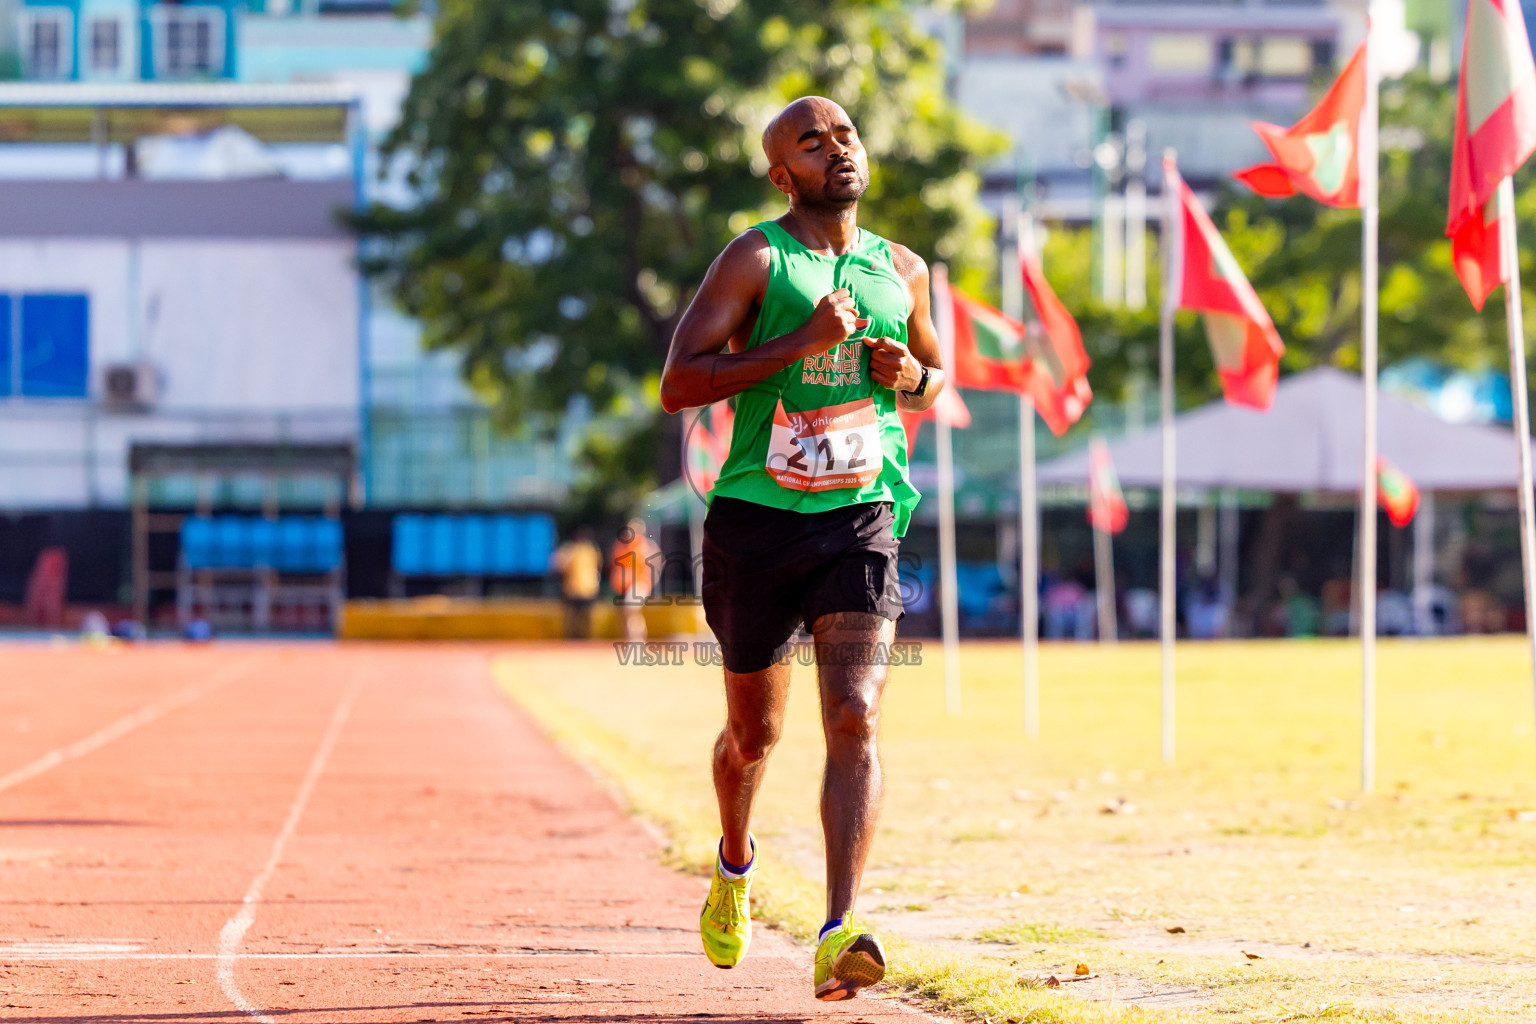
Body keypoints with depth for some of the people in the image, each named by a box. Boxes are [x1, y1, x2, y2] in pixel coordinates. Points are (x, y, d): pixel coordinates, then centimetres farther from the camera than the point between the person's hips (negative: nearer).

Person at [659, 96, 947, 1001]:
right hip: (757, 518, -2)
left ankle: (840, 933, -22)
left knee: (855, 722, -16)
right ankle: (735, 866, 44)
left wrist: (912, 377, 1)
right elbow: (679, 383, -12)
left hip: (861, 517, 2)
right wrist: (800, 343, -20)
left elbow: (937, 382, 26)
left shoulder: (903, 271, 10)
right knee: (755, 732, 13)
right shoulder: (756, 261, -4)